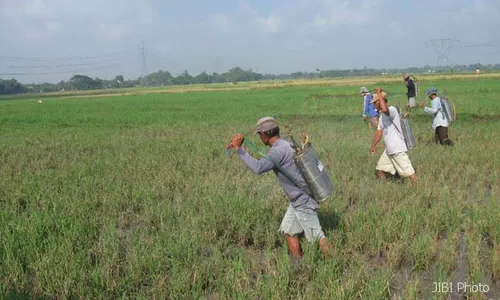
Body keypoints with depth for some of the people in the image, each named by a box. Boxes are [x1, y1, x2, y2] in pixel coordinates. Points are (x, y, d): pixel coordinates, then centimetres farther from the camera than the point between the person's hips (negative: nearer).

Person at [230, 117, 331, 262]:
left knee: (316, 236, 0)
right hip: (297, 199, 10)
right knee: (289, 230, 14)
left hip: (303, 200, -10)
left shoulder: (278, 150, -22)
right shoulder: (287, 144, 9)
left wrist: (239, 148, -33)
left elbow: (258, 167, -37)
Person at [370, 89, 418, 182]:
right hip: (388, 150, 10)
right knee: (380, 169, 15)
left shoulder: (392, 110, -16)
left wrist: (379, 93, -29)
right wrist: (373, 145, 17)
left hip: (398, 150, -10)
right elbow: (379, 132, 21)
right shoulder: (382, 116, 14)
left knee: (409, 173, -9)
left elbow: (384, 109, -40)